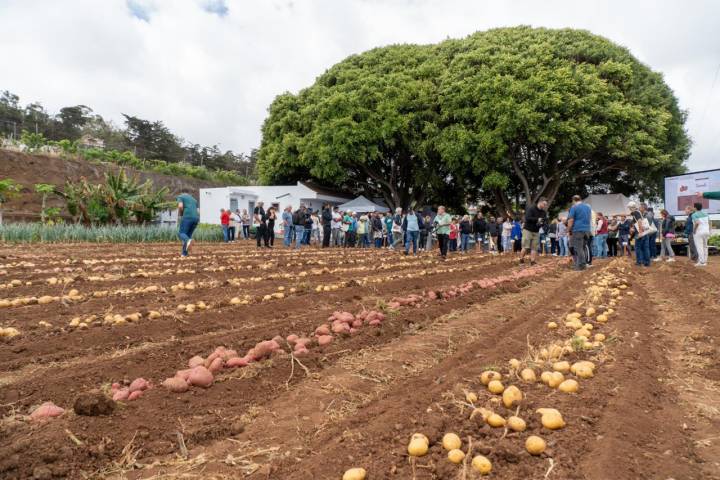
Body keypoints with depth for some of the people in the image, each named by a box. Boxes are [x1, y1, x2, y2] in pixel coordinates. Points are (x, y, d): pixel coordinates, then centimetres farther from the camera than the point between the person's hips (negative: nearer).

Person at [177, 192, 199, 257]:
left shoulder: (180, 197, 11)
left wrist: (180, 214, 9)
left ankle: (188, 241, -30)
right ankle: (184, 253, 10)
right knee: (188, 235, 14)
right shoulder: (194, 200, 30)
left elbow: (180, 206, -9)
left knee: (181, 233, 2)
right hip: (196, 218, 6)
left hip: (187, 217, -6)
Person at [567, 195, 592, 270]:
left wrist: (569, 230, -5)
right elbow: (590, 218, 26)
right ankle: (583, 264, 15)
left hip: (577, 230, -7)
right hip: (587, 230, 7)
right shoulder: (588, 207, 17)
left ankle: (581, 265, -7)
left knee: (578, 248, -5)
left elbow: (570, 220, -11)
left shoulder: (574, 207, -5)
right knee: (583, 248, 13)